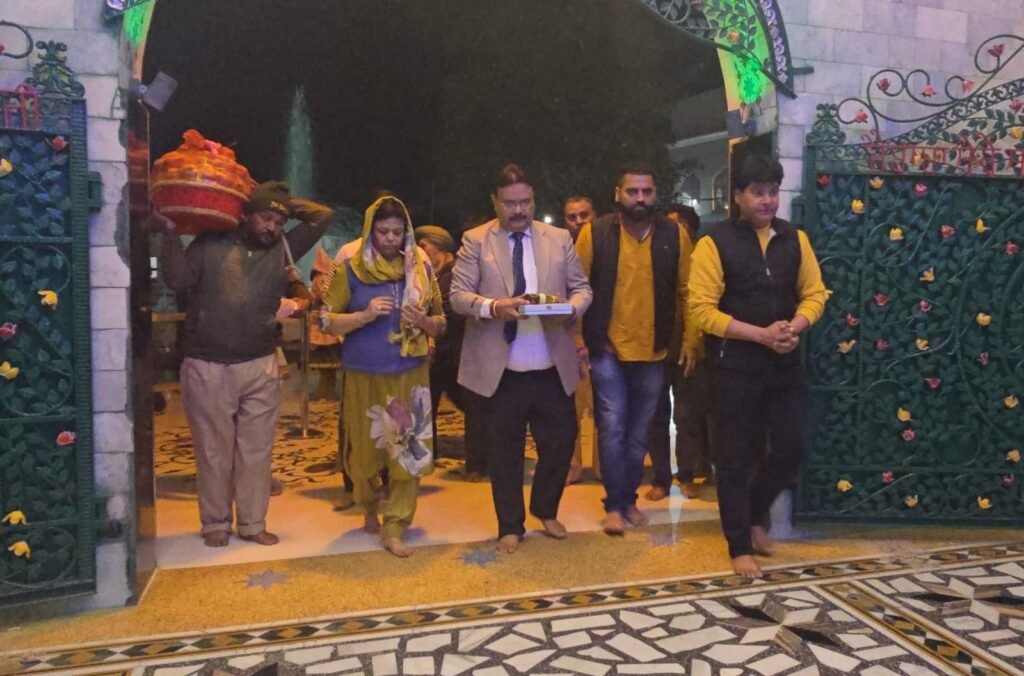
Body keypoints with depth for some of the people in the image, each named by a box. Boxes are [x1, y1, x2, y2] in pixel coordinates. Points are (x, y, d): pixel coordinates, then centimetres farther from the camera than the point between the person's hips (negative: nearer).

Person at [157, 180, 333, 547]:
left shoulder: (282, 249, 9)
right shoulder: (210, 244, 3)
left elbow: (323, 215, 8)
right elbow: (177, 278, -9)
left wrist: (286, 203, 5)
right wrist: (172, 233, -14)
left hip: (260, 367, 2)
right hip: (207, 368, -2)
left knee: (256, 451, 9)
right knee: (214, 451, 9)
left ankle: (253, 523, 21)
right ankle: (215, 523, 24)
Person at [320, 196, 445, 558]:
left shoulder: (421, 268, 3)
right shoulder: (351, 269, -3)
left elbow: (440, 322, 9)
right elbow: (327, 321, -3)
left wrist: (423, 321, -13)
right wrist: (365, 316, -18)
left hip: (410, 374, 1)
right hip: (363, 375, -1)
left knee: (408, 452, -3)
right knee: (365, 450, 12)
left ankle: (394, 530, 10)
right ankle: (370, 508, 41)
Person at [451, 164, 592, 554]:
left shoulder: (560, 238, 8)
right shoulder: (475, 241, 1)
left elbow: (582, 287, 8)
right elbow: (458, 295, -5)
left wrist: (571, 308, -15)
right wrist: (493, 307, -24)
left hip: (553, 368, 2)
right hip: (500, 368, -2)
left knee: (560, 442, 11)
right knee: (505, 451, 9)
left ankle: (545, 510, 37)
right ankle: (510, 527, 28)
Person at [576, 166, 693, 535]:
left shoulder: (674, 235, -1)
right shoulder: (594, 233, -6)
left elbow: (686, 290, 4)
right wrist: (578, 340, -5)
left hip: (653, 352, 2)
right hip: (607, 350, -2)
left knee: (638, 433, 13)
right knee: (612, 429, -1)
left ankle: (629, 499, 28)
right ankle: (615, 505, 12)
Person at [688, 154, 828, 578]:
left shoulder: (794, 239, 7)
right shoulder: (715, 243, -8)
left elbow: (814, 293, 11)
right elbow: (702, 310, -13)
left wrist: (796, 326, -11)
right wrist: (761, 334, -18)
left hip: (785, 364, 5)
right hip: (736, 365, -5)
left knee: (791, 449, 9)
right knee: (736, 457, 4)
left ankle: (754, 516, 35)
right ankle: (740, 546, 19)